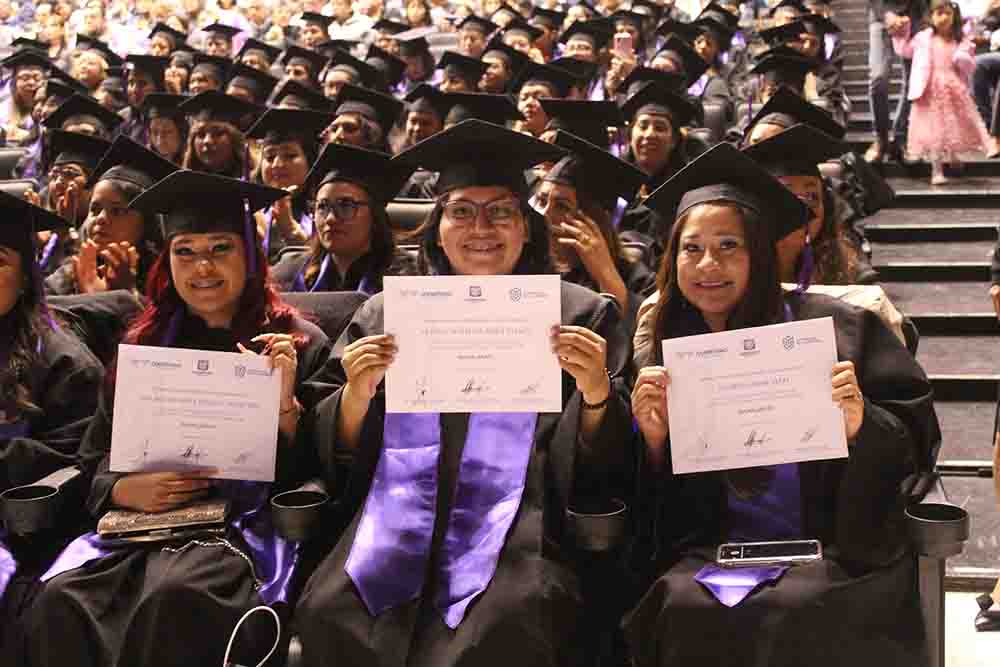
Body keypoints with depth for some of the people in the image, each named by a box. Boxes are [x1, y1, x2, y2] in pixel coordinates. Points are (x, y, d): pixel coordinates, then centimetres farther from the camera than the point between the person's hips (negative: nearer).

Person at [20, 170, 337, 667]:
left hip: (245, 524, -3)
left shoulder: (299, 343, 6)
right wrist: (126, 491, -7)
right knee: (59, 602, -28)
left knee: (173, 598, -35)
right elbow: (95, 461, 15)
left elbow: (312, 471, 2)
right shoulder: (143, 344, 16)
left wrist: (284, 400, -14)